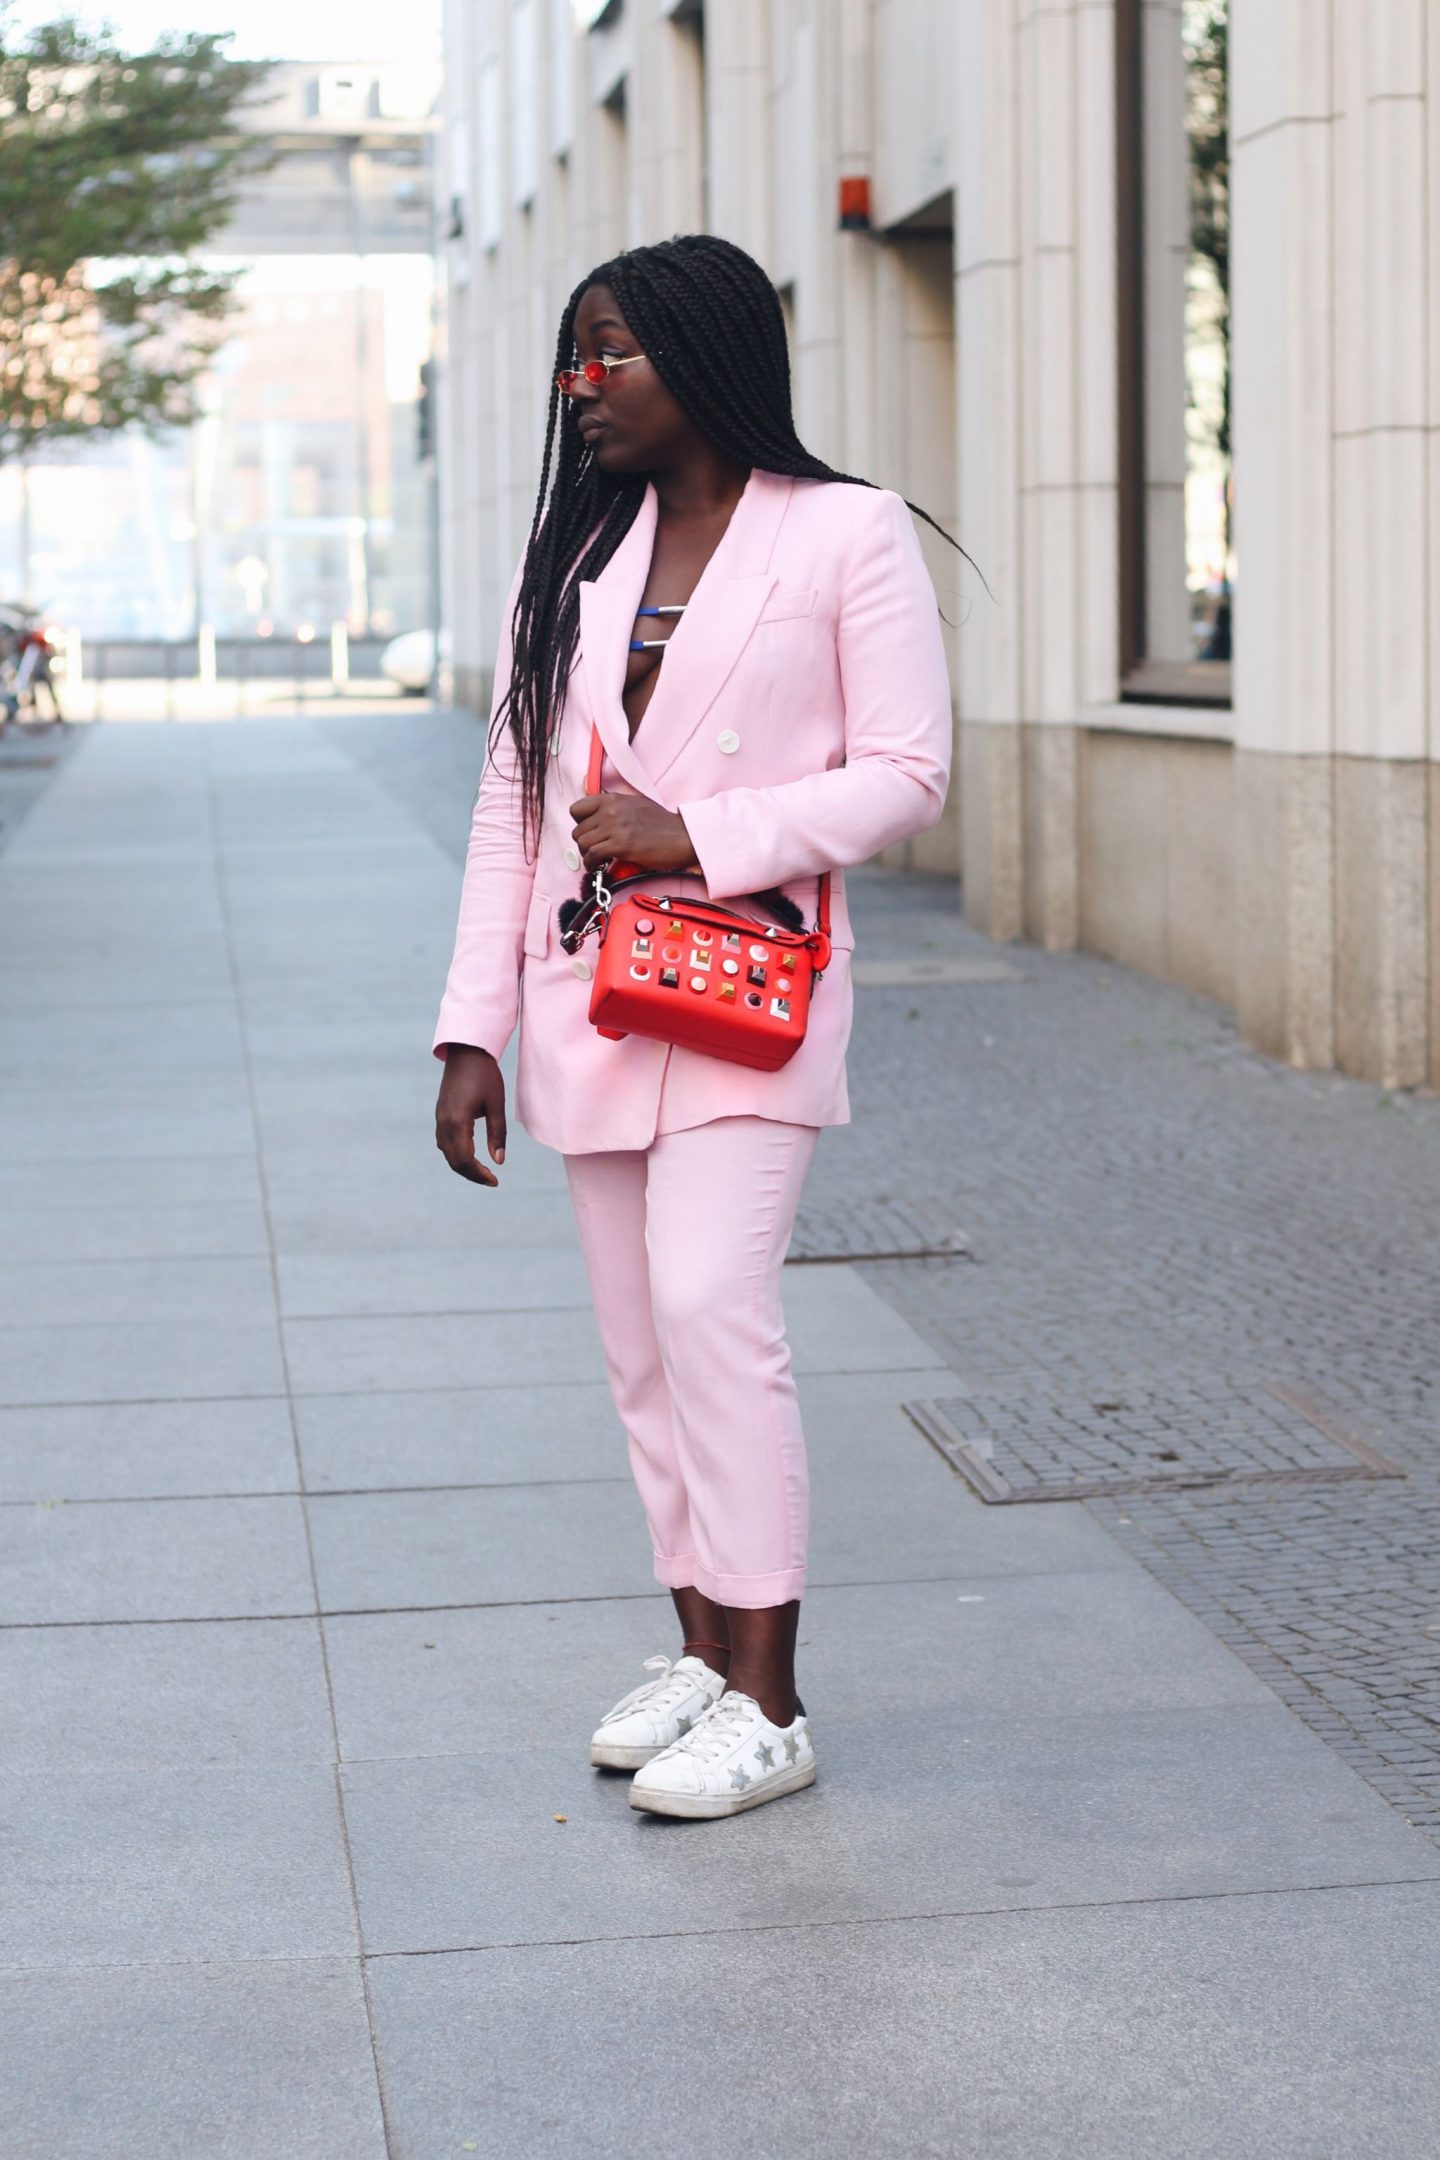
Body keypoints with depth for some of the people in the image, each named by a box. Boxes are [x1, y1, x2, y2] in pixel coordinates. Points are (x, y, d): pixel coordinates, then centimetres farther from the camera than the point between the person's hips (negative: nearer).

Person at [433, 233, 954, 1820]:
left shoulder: (845, 533, -3)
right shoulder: (572, 551, 13)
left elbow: (906, 775, -7)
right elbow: (513, 795, 12)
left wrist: (696, 836, -16)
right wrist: (473, 1028, 7)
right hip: (588, 998, 6)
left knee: (709, 1302, -16)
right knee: (639, 1336, 8)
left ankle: (768, 1704, -9)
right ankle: (702, 1648, 20)